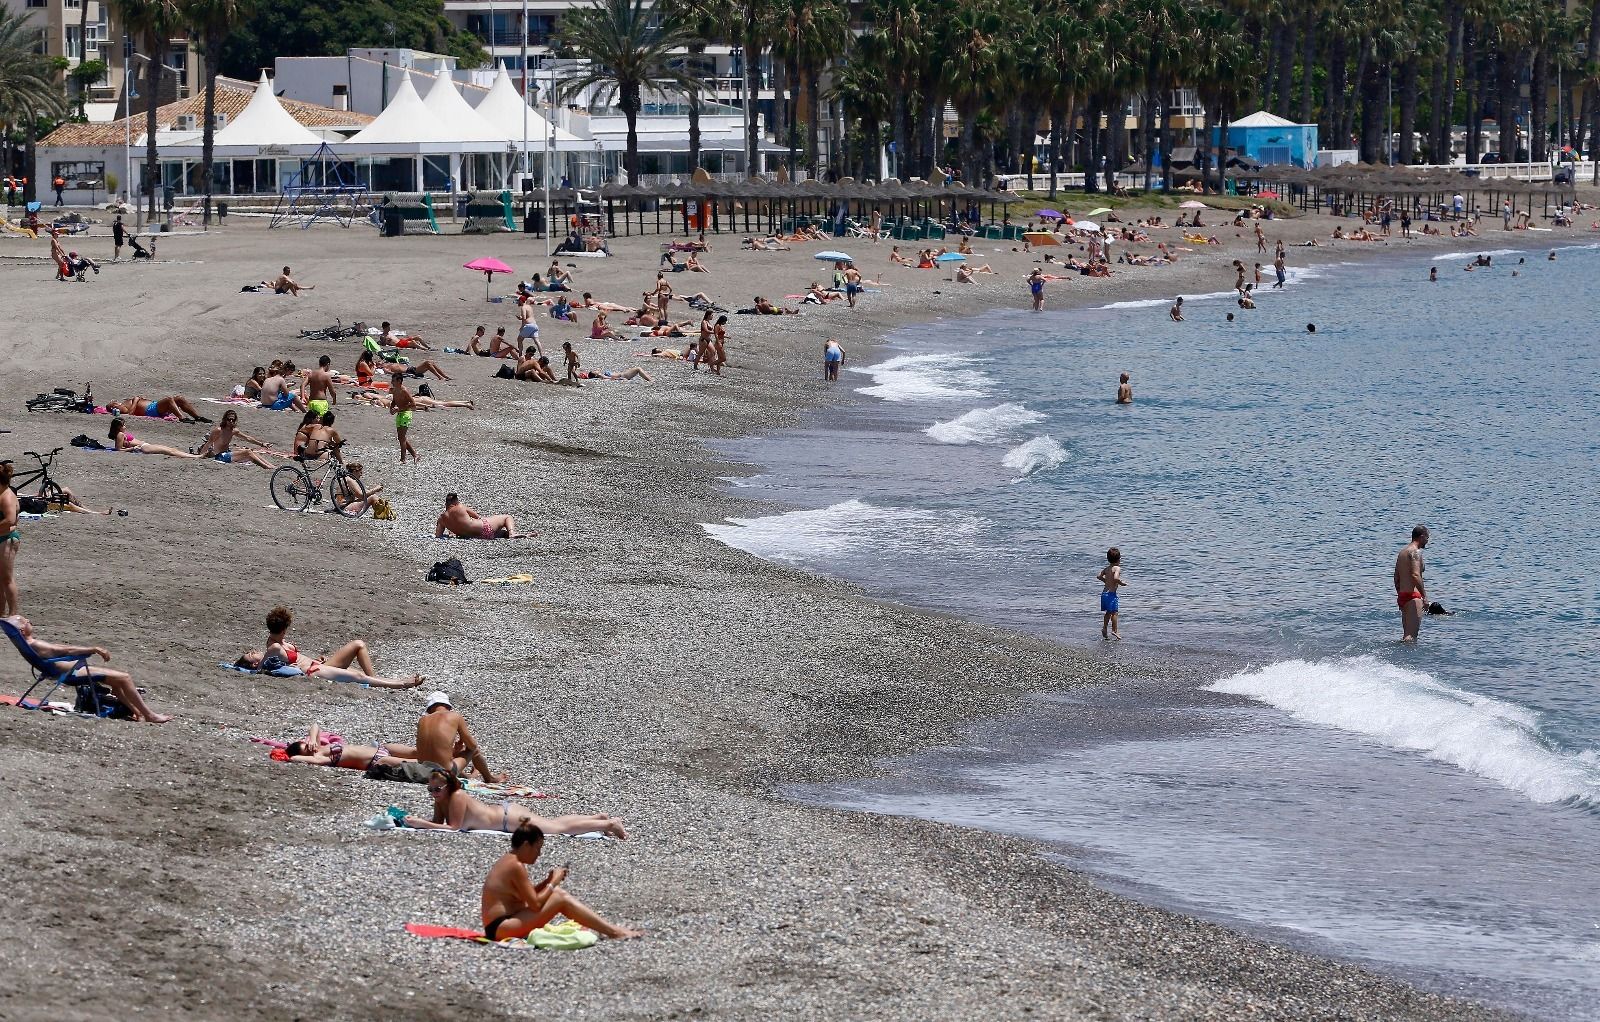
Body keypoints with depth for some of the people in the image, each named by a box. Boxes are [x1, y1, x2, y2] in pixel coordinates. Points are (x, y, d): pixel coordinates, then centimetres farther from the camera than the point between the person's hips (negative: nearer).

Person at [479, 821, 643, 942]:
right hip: (501, 927, -10)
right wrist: (554, 882, -4)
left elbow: (527, 895, 21)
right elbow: (535, 904, -17)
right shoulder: (517, 866, -15)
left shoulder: (506, 861, 15)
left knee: (557, 894, 11)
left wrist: (547, 882, 8)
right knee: (561, 899, -15)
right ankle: (614, 932, -12)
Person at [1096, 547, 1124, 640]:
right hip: (1112, 593, -8)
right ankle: (1114, 631, -3)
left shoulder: (1106, 569, 10)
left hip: (1104, 593, 8)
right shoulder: (1117, 568, -13)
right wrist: (1121, 583, -12)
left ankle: (1104, 628, 17)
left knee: (1108, 612, 18)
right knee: (1114, 612, -3)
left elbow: (1099, 576, 16)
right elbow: (1116, 578, -29)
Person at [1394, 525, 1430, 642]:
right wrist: (1425, 596, -21)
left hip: (1402, 596, 10)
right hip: (1413, 595, -10)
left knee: (1407, 634, 13)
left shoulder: (1403, 551, 19)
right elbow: (1415, 575, -22)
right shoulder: (1415, 552, -10)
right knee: (1412, 634, -17)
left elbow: (1396, 578, 24)